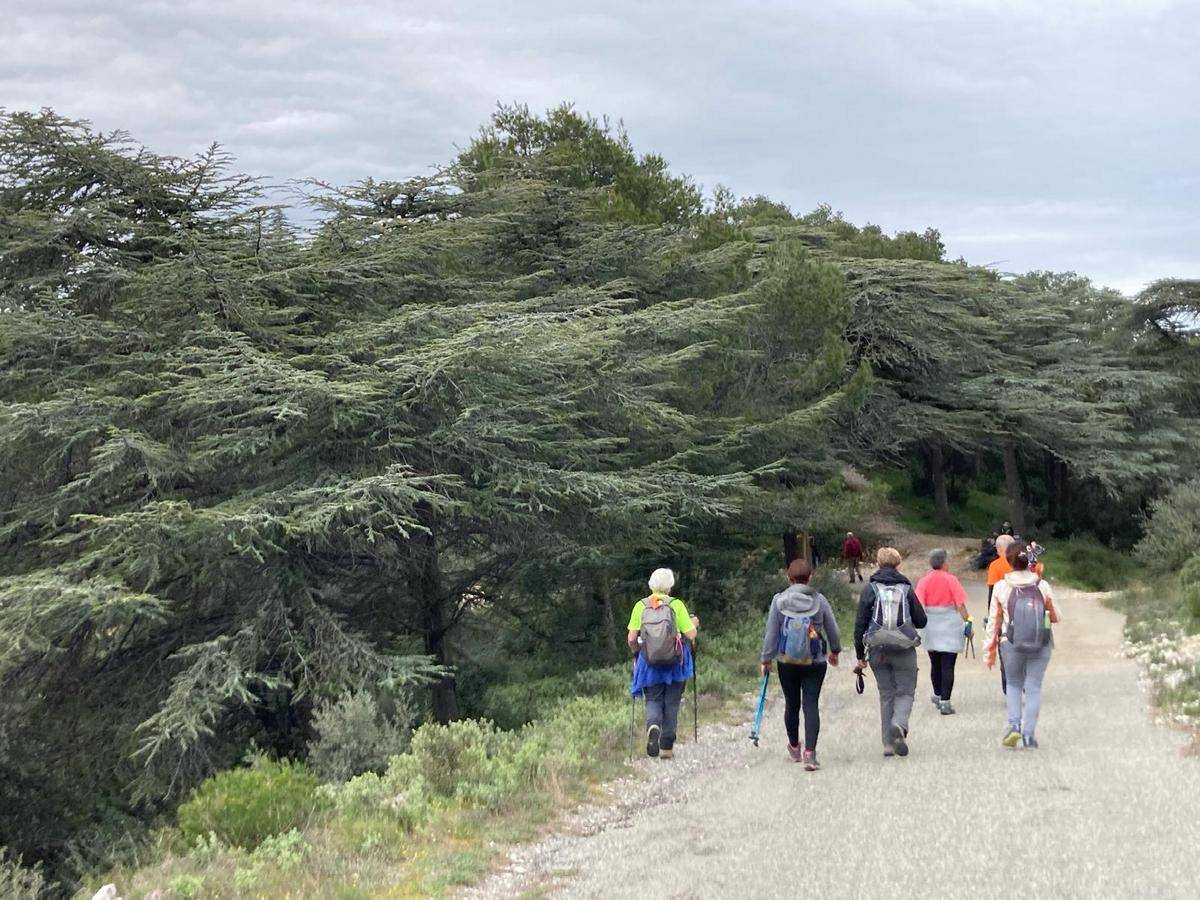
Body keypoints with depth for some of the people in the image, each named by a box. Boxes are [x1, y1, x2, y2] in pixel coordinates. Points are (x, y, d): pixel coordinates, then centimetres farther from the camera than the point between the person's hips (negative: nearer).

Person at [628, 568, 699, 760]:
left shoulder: (641, 606, -2)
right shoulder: (676, 605, -6)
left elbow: (631, 638, -2)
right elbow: (691, 635, -5)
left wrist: (636, 651, 18)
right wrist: (694, 624, 16)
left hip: (649, 663, 1)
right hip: (675, 663, -1)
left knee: (653, 700, 11)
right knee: (671, 703, 11)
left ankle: (653, 725, -20)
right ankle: (667, 747, 11)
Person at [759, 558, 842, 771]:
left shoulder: (779, 601, -6)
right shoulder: (819, 600, -4)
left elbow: (771, 633, -3)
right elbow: (832, 629, 6)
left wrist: (766, 659, 6)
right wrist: (835, 651, 24)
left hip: (787, 662, 1)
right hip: (815, 662, -1)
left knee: (791, 704, 15)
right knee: (811, 705, -1)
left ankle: (794, 747, 33)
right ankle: (809, 752, -12)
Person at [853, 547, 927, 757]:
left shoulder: (870, 589, 1)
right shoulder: (906, 588, 0)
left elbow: (860, 623, 0)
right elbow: (921, 621, 4)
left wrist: (860, 655, 7)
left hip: (877, 650, 1)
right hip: (904, 651, -1)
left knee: (886, 694, 12)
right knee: (905, 692, 7)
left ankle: (888, 742, 8)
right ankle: (899, 724, -22)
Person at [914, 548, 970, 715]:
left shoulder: (923, 582, -1)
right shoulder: (951, 580, -7)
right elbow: (960, 605, -10)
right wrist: (968, 621, -3)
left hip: (931, 627, 3)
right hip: (950, 625, -3)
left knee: (935, 664, 18)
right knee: (948, 666, -3)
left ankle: (937, 696, 33)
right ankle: (945, 702, -8)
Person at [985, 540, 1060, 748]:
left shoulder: (1001, 587, -5)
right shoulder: (1042, 586, -4)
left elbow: (994, 621, 0)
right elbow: (1056, 616, 5)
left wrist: (990, 651, 8)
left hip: (1011, 645, 0)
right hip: (1041, 645, 0)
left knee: (1013, 684, 19)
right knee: (1033, 688, 8)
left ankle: (1014, 724, 3)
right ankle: (1029, 734, 5)